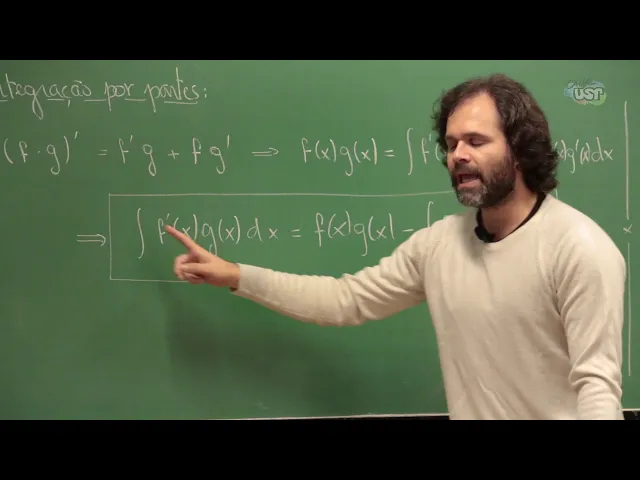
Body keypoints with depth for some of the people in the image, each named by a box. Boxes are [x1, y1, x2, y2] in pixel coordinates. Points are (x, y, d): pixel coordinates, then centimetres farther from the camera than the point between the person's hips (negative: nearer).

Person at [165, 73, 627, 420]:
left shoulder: (580, 249, -19)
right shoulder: (438, 242, 1)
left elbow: (598, 384, -21)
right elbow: (346, 298, 7)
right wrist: (234, 275, 3)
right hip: (468, 412, 6)